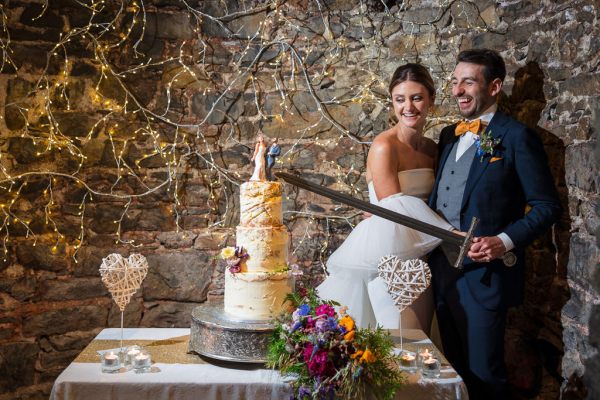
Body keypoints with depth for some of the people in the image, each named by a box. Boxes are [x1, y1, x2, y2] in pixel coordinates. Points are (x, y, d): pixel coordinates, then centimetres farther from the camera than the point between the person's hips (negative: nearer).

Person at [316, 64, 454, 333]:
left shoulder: (432, 149, 9)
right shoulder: (384, 147, -13)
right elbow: (396, 210, -16)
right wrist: (451, 232, -15)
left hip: (418, 259, 7)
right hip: (385, 258, -7)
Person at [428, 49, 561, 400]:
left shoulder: (517, 136, -9)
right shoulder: (450, 135, 12)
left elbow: (547, 205, -10)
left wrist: (504, 242, -22)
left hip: (483, 274, -7)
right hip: (442, 270, 7)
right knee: (454, 370, 18)